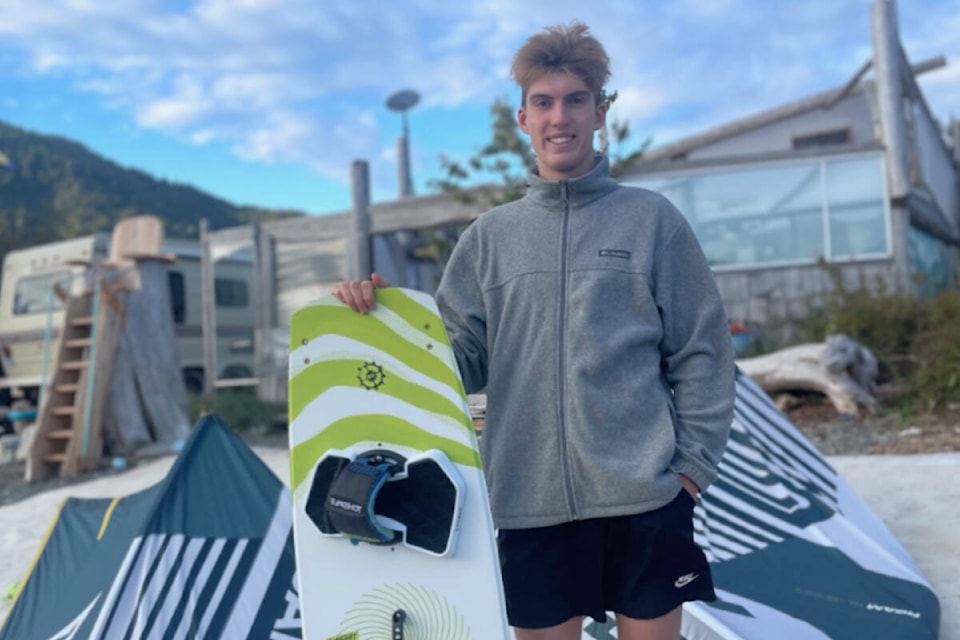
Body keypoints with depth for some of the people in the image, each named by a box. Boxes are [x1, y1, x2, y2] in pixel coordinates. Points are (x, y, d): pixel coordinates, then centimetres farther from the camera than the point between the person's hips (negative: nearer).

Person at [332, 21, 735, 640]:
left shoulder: (653, 219, 4)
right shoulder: (489, 237, 9)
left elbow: (701, 352, 3)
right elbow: (460, 358, 6)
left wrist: (692, 463, -4)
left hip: (645, 496, -1)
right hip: (530, 501, 2)